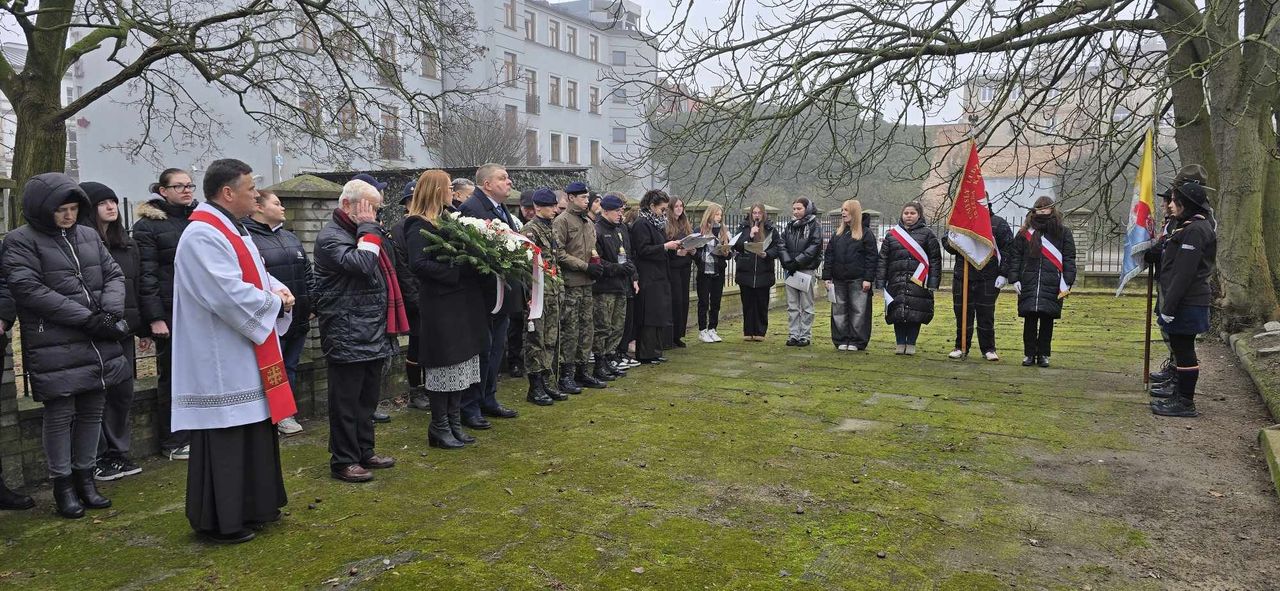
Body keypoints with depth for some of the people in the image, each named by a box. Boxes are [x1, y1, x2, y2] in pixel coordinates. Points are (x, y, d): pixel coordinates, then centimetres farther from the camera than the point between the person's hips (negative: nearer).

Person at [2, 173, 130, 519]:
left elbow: (114, 275, 11)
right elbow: (29, 289, -14)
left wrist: (110, 312, -9)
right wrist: (87, 317, -18)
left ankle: (85, 477, 25)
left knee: (92, 412, 11)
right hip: (55, 349, -5)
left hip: (99, 344, 5)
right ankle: (63, 484, 17)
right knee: (60, 415, 3)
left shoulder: (88, 235, 12)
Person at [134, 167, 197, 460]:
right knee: (172, 376, 5)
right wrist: (155, 318, -14)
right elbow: (146, 275, -9)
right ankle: (173, 442, 16)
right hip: (171, 313, -5)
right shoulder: (148, 225, -3)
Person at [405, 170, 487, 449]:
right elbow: (418, 264, -21)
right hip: (440, 306, -8)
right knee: (444, 366, 1)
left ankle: (454, 423, 23)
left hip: (462, 303, 8)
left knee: (460, 365, 12)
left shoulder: (451, 216, 14)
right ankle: (439, 428, 13)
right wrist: (457, 272, -22)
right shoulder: (419, 225, -11)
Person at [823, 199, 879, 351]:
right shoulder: (838, 233, 13)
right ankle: (841, 340, 14)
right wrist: (827, 276, 4)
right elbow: (828, 255, 12)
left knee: (858, 311, 0)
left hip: (858, 280, -5)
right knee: (839, 311, 6)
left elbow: (872, 257, -6)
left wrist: (868, 279, -12)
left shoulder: (865, 233, -2)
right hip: (839, 280, 5)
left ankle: (856, 342, 7)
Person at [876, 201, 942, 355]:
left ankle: (911, 344, 12)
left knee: (915, 315, 0)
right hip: (896, 282, 2)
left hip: (918, 282, -2)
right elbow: (883, 259, 11)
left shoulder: (927, 234, 5)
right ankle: (900, 344, 15)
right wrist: (880, 281, 4)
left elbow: (935, 260, 2)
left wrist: (933, 283, -6)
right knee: (898, 314, 3)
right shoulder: (891, 234, 12)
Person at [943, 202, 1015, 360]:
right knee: (963, 313, 7)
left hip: (988, 278, -2)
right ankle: (961, 347, 18)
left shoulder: (998, 223, 1)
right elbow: (947, 244, 11)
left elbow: (1008, 249, -2)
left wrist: (1003, 274, -8)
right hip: (962, 277, 3)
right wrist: (952, 243, -14)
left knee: (986, 314, 3)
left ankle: (988, 349, 14)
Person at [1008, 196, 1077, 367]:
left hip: (1052, 284, -1)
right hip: (1028, 283, 1)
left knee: (1047, 320, 4)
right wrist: (1015, 279, -1)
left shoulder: (1063, 232, 7)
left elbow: (1069, 259, 3)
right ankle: (1029, 354, 11)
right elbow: (1015, 256, 8)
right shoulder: (1025, 232, 10)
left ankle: (1043, 354, 13)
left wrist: (1067, 282, -5)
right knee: (1029, 319, 2)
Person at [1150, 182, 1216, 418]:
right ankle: (1180, 390, 34)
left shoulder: (1195, 230, -18)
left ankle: (1186, 403, 4)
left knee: (1184, 348, -3)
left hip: (1187, 303, -10)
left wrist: (1169, 307, -21)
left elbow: (1184, 273, -22)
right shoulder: (1191, 226, 15)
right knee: (1180, 346, 20)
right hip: (1187, 301, 10)